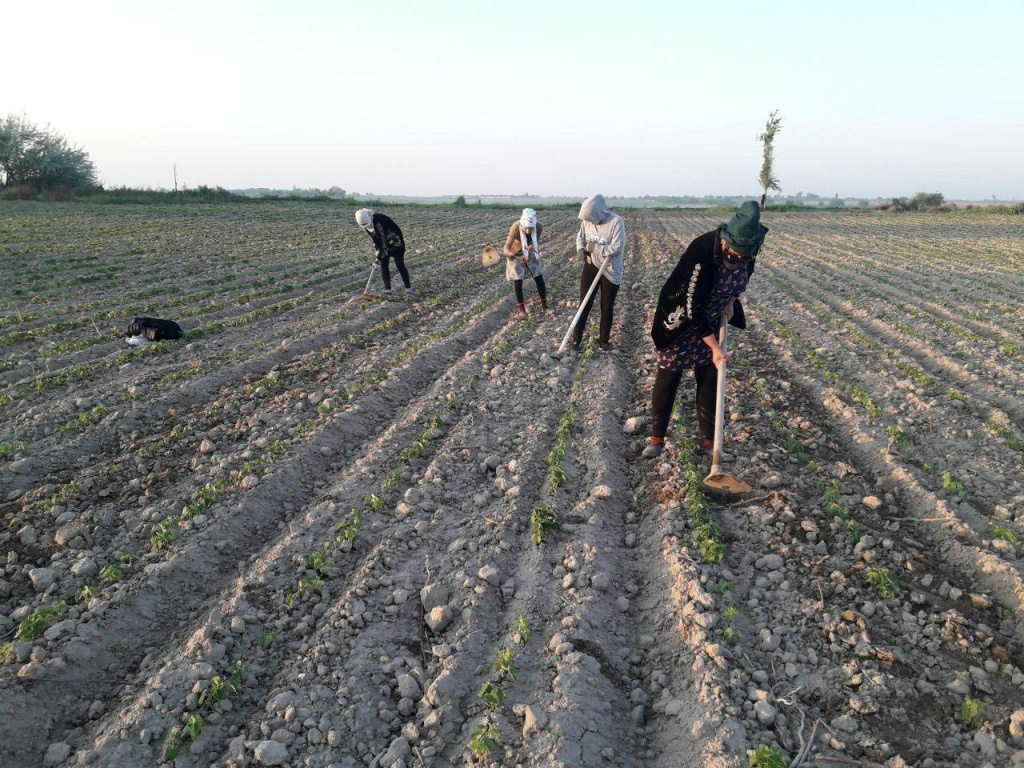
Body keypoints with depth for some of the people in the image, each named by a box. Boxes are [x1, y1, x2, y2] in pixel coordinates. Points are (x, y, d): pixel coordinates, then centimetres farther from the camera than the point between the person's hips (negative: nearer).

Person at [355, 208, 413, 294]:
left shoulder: (379, 220, -32)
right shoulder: (366, 223, -7)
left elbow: (384, 236, -32)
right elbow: (373, 237, 4)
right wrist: (377, 248, -6)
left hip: (395, 243, -7)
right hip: (383, 244, 7)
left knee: (400, 265, -7)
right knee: (383, 265, 1)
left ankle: (408, 288, 0)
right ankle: (387, 289, 7)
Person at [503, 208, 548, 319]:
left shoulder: (539, 227, -29)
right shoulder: (515, 228, -36)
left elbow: (536, 242, -11)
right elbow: (507, 247, -39)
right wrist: (511, 254, -59)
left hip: (530, 252, 3)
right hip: (516, 253, -3)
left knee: (539, 277, 6)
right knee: (517, 281, -4)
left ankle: (544, 305, 20)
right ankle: (522, 310, 4)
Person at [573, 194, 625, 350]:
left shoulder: (616, 221, -21)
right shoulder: (587, 221, -7)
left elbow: (617, 248, -25)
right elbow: (580, 237, 11)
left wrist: (595, 248, -20)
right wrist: (580, 248, -10)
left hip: (610, 271, -3)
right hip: (591, 267, 3)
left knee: (607, 307, 9)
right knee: (585, 304, 6)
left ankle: (605, 340, 25)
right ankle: (576, 338, 17)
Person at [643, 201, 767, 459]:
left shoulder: (747, 248, -16)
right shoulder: (702, 254, -35)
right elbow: (693, 309, -30)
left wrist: (731, 301, -3)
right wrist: (714, 347, -25)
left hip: (712, 322, 5)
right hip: (682, 321, -5)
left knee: (710, 379, 7)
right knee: (667, 378, 0)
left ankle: (708, 438, 20)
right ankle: (657, 437, 14)